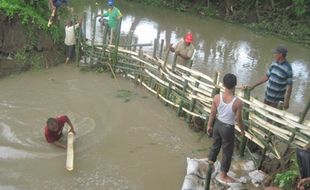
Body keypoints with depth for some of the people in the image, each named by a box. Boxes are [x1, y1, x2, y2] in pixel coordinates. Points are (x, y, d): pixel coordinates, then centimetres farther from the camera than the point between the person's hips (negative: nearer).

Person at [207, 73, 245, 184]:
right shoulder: (238, 102, -26)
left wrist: (209, 125, 12)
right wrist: (242, 130, 5)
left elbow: (212, 114, -4)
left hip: (217, 124, 4)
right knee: (227, 152, 15)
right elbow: (238, 119, -14)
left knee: (215, 145, 29)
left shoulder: (217, 97, -16)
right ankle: (223, 176, 31)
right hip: (228, 128, -4)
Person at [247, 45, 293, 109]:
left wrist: (286, 101, -16)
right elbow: (266, 77, 10)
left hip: (277, 99, -6)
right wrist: (254, 85, 9)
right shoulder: (274, 64, 1)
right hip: (268, 95, 6)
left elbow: (289, 86, -16)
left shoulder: (288, 69, -19)